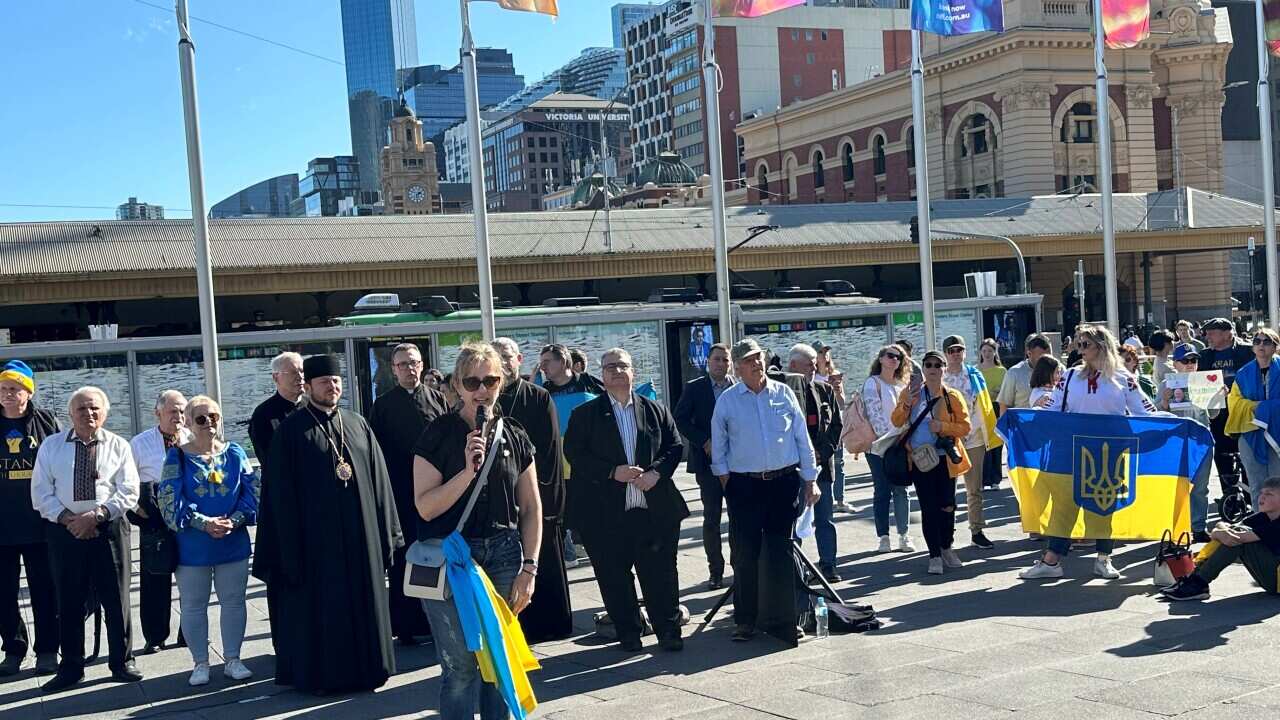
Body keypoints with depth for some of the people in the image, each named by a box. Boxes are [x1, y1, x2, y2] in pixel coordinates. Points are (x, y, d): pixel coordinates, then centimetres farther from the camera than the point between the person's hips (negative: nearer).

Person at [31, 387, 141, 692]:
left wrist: (96, 515, -17)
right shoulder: (51, 446, 5)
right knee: (69, 601, 8)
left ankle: (122, 662, 17)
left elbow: (128, 492, -5)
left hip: (108, 529, -1)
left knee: (116, 599, 5)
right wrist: (68, 519, -14)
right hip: (64, 530, 1)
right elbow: (41, 492, 0)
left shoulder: (118, 446, 1)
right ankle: (71, 667, 20)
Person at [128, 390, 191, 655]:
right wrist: (136, 508, -5)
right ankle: (155, 638, 14)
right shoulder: (139, 443, 2)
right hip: (154, 521, -2)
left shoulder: (193, 440, 5)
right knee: (154, 583, 2)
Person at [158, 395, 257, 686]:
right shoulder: (177, 457, -3)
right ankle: (200, 663, 18)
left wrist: (233, 521, -17)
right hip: (192, 546, -2)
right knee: (193, 605, 6)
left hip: (233, 541, 2)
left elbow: (252, 492, -1)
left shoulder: (235, 454, 4)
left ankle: (233, 659, 20)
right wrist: (204, 523, -21)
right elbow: (170, 500, -11)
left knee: (234, 601, 8)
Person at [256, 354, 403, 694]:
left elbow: (378, 480, 10)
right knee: (320, 606, 3)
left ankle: (364, 665, 22)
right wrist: (290, 545, -11)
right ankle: (320, 672, 15)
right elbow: (281, 493, -6)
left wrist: (386, 533, 6)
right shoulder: (290, 430, -3)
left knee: (362, 600, 10)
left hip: (359, 535, 4)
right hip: (315, 536, -4)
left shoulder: (358, 425, 9)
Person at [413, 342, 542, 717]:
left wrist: (529, 568, 4)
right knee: (461, 666, -3)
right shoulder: (438, 434, -5)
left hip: (503, 555, 3)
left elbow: (531, 507, 10)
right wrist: (468, 471, -21)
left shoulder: (514, 437, 6)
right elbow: (426, 506, -11)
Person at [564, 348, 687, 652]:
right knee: (614, 577, 5)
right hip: (607, 513, -1)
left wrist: (657, 471, -9)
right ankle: (628, 633, 19)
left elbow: (675, 446, 9)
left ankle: (668, 630, 14)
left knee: (661, 574, 3)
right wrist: (612, 472, -14)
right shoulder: (585, 415, 4)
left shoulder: (656, 410, 11)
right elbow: (574, 454, -4)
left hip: (656, 509, 1)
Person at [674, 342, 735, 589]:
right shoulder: (694, 388, 1)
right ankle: (715, 570, 12)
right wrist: (704, 442, -12)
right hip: (708, 462, -1)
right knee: (711, 519, 4)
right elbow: (680, 420, -3)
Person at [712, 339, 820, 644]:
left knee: (781, 552, 5)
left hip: (785, 481, 1)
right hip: (744, 485, -1)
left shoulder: (784, 393, 4)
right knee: (744, 555, 1)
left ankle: (782, 619, 13)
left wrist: (810, 480, 5)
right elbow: (719, 447, 9)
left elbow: (802, 438, 7)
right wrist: (726, 481, 5)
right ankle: (745, 620, 13)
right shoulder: (727, 400, 2)